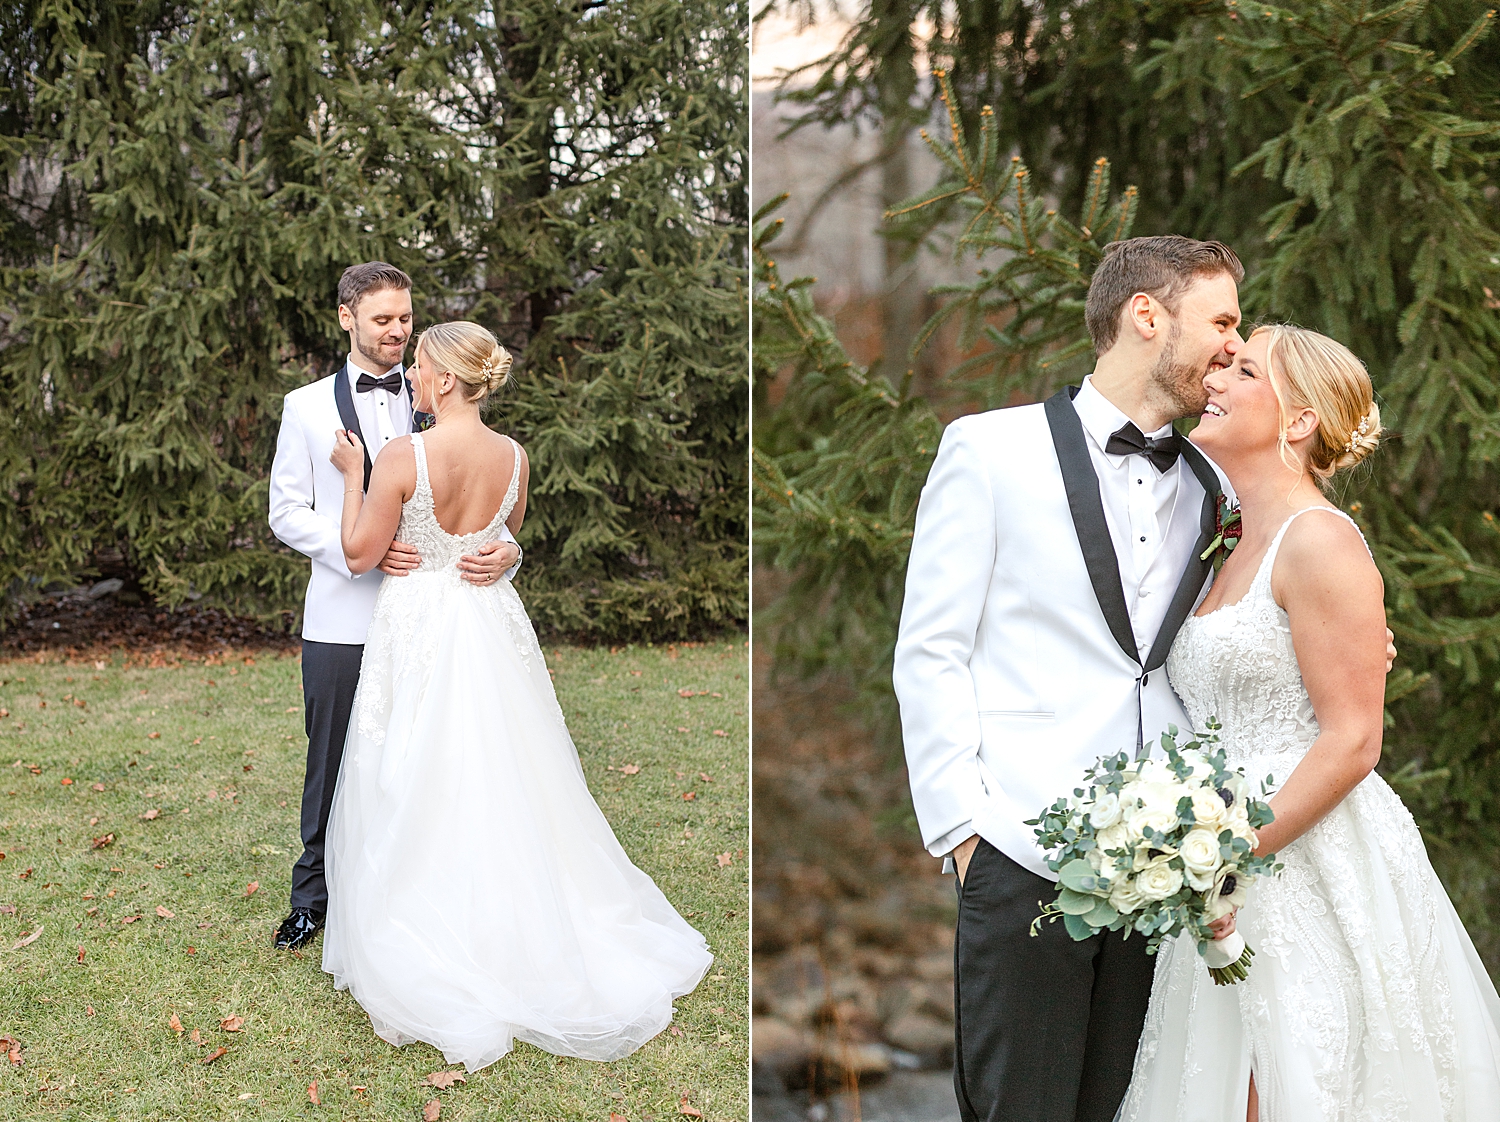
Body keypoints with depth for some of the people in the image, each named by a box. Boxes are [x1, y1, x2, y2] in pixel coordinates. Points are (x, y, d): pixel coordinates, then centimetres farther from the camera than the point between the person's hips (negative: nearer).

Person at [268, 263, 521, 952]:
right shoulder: (307, 407, 5)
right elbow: (287, 513, 1)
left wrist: (505, 550, -21)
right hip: (343, 618, -1)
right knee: (333, 762, 9)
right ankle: (315, 893, 26)